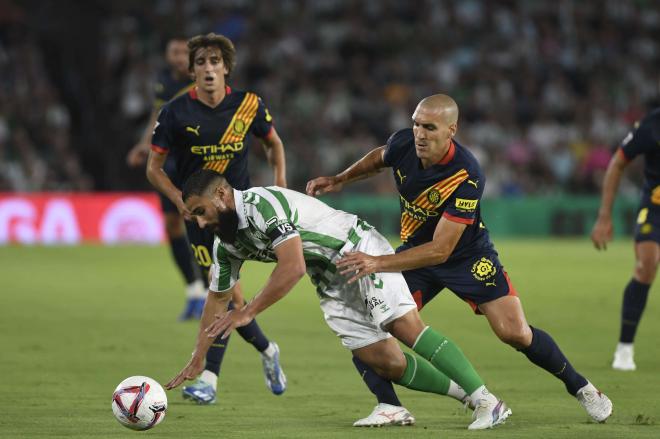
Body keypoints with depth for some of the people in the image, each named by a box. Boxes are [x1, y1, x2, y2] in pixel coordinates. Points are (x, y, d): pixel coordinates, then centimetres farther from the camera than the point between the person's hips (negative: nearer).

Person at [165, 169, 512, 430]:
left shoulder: (262, 204, -26)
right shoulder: (226, 244, 4)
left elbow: (293, 267, -34)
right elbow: (217, 299, 16)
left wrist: (247, 312, -30)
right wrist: (197, 360, 15)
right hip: (331, 284, 8)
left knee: (405, 327, -22)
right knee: (385, 362, -5)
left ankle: (487, 402, -22)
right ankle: (468, 394, 5)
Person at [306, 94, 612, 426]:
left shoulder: (466, 177, -34)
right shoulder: (403, 143, -17)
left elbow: (440, 250, -35)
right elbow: (379, 158, 12)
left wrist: (379, 263, -40)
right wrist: (339, 180, -1)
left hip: (468, 257, -4)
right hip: (414, 253, 4)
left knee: (515, 333, -12)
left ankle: (579, 387, 12)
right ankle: (389, 407, -11)